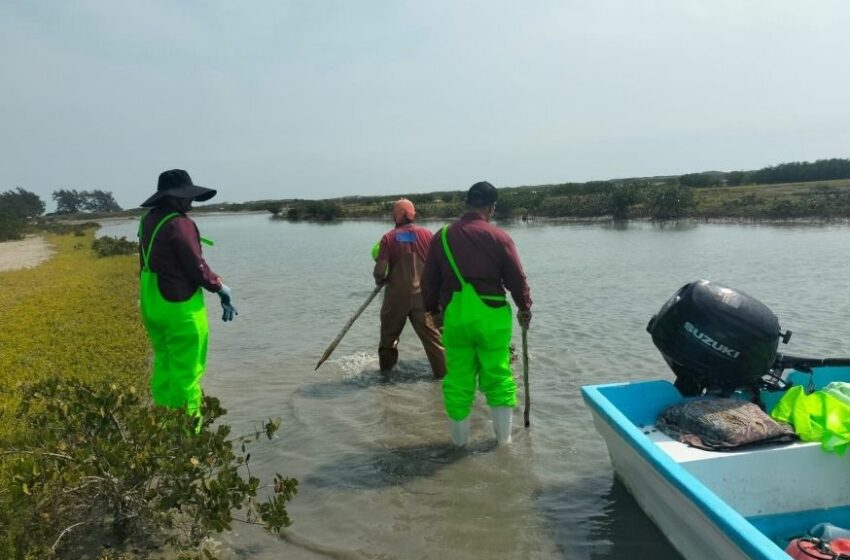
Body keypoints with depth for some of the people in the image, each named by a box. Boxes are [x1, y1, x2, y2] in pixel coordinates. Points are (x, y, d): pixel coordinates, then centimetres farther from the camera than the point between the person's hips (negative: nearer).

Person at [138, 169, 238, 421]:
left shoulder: (149, 220, 8)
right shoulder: (179, 223, -20)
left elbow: (152, 262, 13)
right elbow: (198, 269, -18)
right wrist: (223, 290, -3)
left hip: (151, 303, 9)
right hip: (180, 306, -9)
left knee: (163, 363, 19)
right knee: (186, 369, 1)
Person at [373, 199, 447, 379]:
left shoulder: (388, 238, -3)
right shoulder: (426, 234, -1)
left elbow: (380, 269, -10)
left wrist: (380, 280, 12)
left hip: (396, 295, 0)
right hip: (422, 295, 0)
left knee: (389, 334, 18)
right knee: (432, 336, 3)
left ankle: (385, 370, 30)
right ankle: (443, 372, 2)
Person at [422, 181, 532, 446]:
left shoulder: (443, 236, 2)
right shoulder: (499, 237, -6)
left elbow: (429, 280, 7)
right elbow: (517, 279, -2)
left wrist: (432, 309, 21)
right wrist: (525, 308, 14)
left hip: (454, 315, 2)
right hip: (492, 314, -2)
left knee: (457, 377, 12)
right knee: (499, 375, 12)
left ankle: (459, 439, 23)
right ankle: (503, 437, 23)